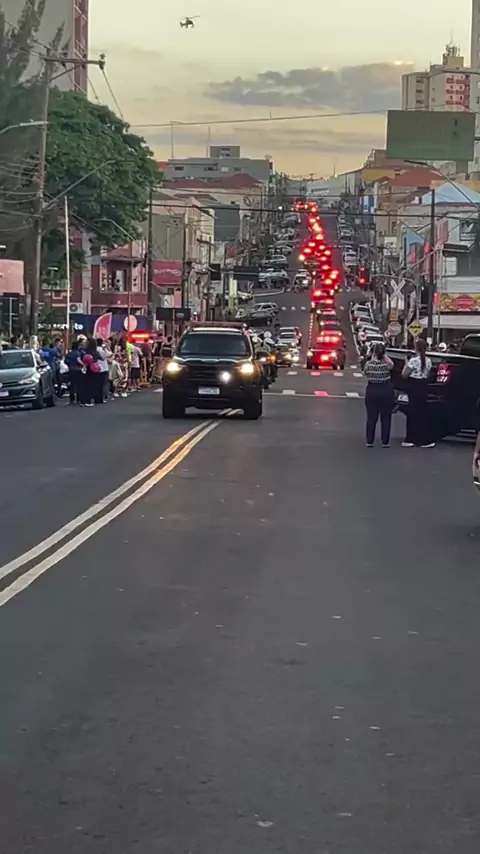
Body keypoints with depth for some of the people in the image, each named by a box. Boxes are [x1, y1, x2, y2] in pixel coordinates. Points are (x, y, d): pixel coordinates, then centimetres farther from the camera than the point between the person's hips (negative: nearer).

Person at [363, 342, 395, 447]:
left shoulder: (368, 364, -9)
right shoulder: (387, 364, -10)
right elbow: (392, 364, 12)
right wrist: (385, 356, 6)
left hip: (372, 391, 1)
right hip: (386, 392, -1)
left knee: (371, 418, 8)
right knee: (385, 418, 6)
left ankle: (369, 441, 8)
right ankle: (385, 442, 6)